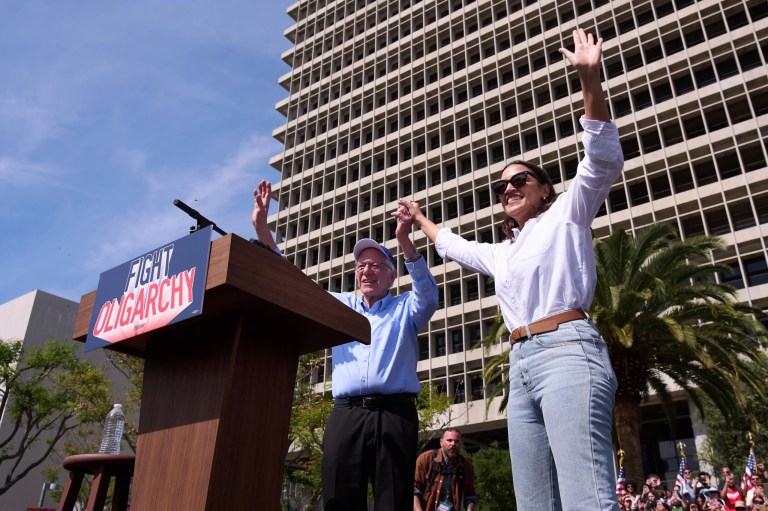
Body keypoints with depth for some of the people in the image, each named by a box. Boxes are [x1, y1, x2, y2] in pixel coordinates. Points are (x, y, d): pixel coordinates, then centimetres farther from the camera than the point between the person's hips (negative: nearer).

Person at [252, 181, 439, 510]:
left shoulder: (405, 309, 16)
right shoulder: (340, 306, 24)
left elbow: (428, 295, -5)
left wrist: (405, 242, -21)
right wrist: (262, 229, 10)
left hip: (393, 413, -2)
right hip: (345, 415, 3)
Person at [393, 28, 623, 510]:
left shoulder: (566, 216, 12)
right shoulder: (504, 253, 30)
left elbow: (604, 162, -3)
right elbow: (456, 248, 47)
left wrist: (591, 81, -12)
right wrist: (420, 219, 57)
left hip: (567, 351, -7)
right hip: (522, 365, 8)